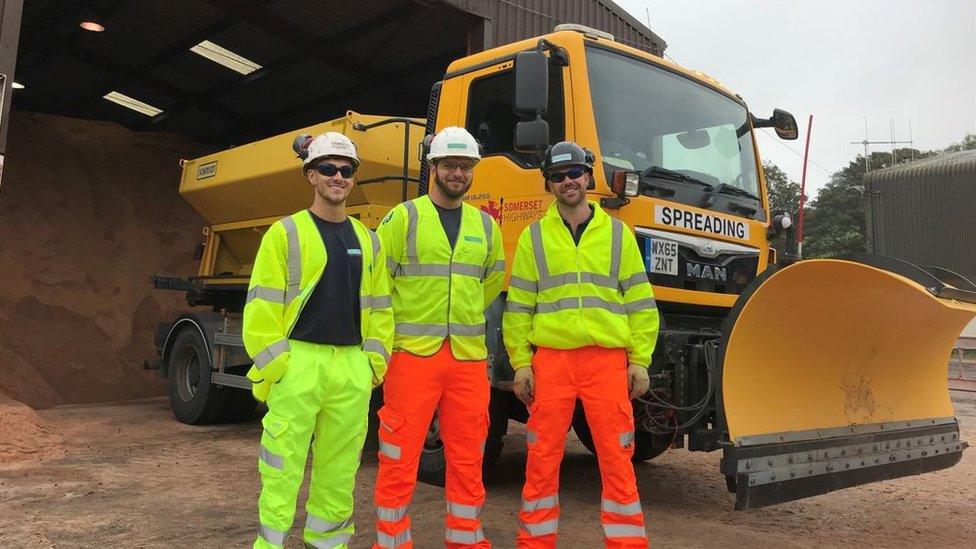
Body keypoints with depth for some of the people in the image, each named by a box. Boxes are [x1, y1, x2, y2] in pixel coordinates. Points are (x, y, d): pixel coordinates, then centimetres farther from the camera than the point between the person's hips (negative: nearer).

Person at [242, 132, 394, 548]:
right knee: (284, 468, 0)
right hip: (298, 363, -4)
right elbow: (262, 306, -4)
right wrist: (272, 365, -10)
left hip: (352, 369, 4)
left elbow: (379, 308, 15)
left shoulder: (367, 240, 14)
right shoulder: (285, 233, 0)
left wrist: (375, 361, 7)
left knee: (340, 467, 12)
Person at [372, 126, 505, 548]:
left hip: (469, 357, 4)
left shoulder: (486, 226, 13)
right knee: (400, 459, 0)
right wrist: (405, 324, 3)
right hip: (412, 354, -4)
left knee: (467, 459, 11)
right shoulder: (403, 218, -1)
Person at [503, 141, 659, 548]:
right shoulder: (534, 236, 10)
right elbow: (518, 306, 8)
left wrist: (640, 361, 3)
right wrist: (521, 363, 1)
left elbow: (640, 302, 10)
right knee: (543, 457, 4)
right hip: (551, 358, 0)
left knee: (617, 457, 2)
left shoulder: (618, 233, 11)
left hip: (608, 358, 0)